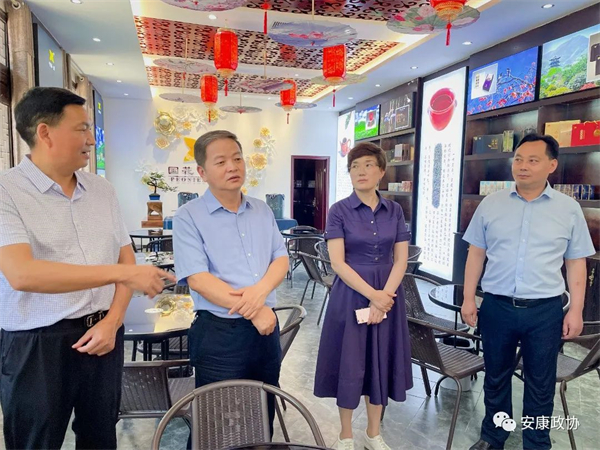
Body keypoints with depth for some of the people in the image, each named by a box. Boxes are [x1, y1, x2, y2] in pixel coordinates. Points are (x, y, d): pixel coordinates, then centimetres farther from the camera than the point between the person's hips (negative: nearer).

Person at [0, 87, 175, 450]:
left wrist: (112, 322, -6)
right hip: (37, 346, -4)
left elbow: (126, 259, 8)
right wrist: (122, 273, -23)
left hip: (103, 336, 5)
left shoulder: (103, 190, 6)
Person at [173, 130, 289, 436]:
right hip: (219, 333, -5)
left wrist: (261, 290, -17)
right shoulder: (188, 217, -9)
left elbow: (281, 259, 5)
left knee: (264, 418, 20)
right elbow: (198, 279, -17)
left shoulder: (262, 211, 8)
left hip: (266, 327, 5)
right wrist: (253, 310, -19)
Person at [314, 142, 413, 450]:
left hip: (387, 294, 4)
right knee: (350, 363, 6)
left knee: (381, 362, 13)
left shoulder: (394, 210, 3)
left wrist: (384, 297, -13)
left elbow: (401, 259, 0)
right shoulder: (339, 211, -7)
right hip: (351, 294, -3)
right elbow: (337, 262, -13)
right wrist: (372, 294, -18)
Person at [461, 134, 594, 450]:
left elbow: (576, 263, 3)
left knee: (540, 384, 14)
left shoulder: (569, 209, 0)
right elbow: (476, 253, 4)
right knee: (496, 378, 16)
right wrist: (469, 298, 2)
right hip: (496, 306, 1)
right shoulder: (491, 204, 1)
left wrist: (576, 310, -1)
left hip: (545, 310, 0)